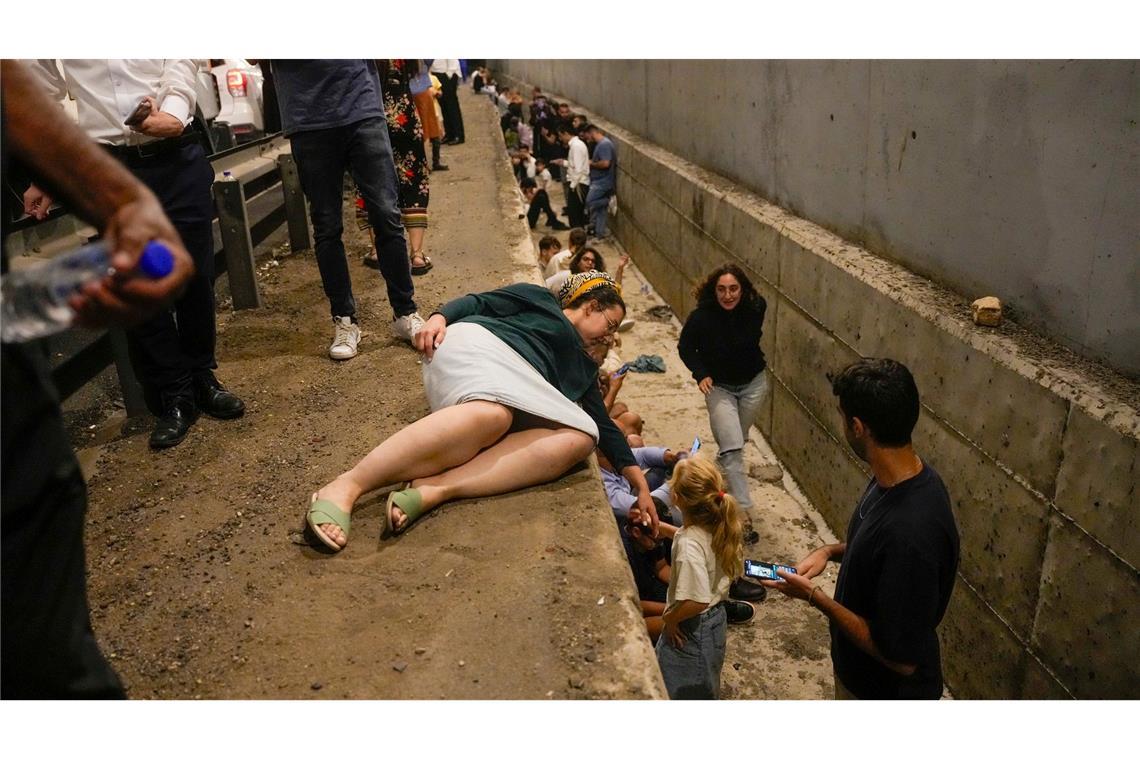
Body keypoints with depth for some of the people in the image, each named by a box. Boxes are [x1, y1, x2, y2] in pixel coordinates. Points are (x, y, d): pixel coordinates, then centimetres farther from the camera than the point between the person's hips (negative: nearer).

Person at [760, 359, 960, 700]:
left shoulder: (911, 531, -40)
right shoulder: (897, 478, -10)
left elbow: (901, 656, -31)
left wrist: (814, 596, -26)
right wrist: (832, 551, -7)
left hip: (890, 691, -8)